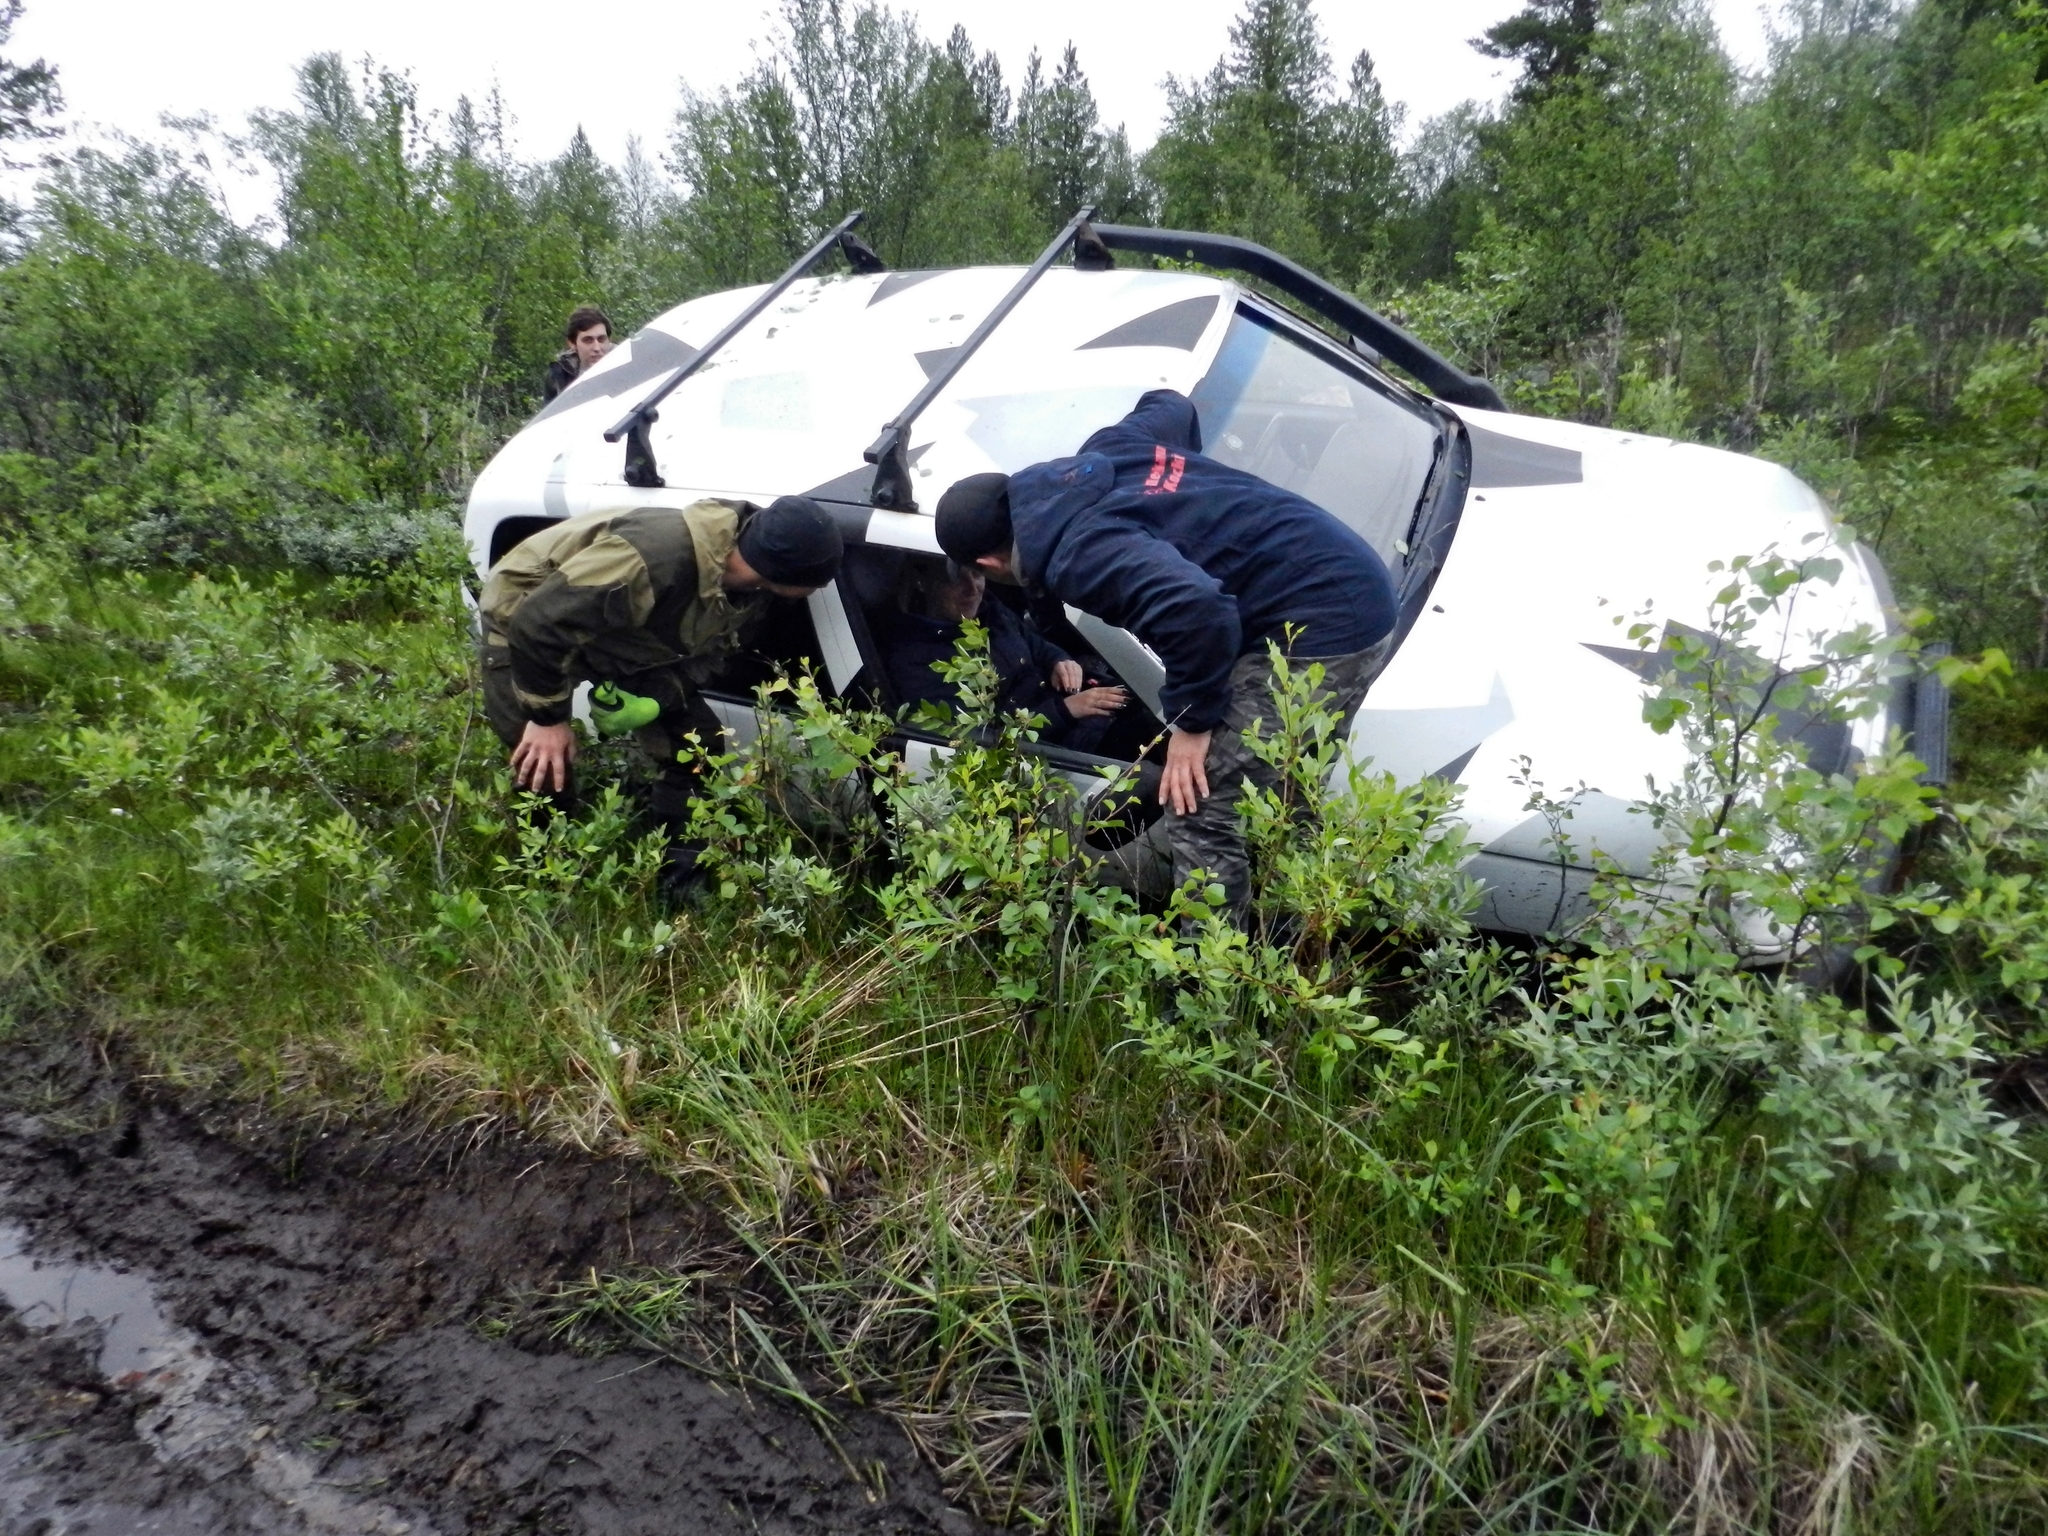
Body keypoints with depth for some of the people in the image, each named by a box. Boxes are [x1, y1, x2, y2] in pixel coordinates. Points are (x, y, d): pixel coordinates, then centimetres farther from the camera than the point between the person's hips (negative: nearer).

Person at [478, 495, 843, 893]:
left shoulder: (750, 587, -19)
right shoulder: (655, 558, -45)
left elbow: (706, 649, -1)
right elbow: (536, 624, -38)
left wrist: (658, 700, -15)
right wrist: (546, 717, -28)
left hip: (623, 637, 7)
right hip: (524, 625, -6)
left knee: (697, 741, -2)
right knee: (542, 769, -14)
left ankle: (679, 884, 12)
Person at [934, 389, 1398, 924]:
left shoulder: (1074, 554, -18)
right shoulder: (1100, 453, 11)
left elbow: (1194, 608, -33)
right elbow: (1171, 406, 31)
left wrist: (1192, 720, -17)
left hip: (1315, 627, -10)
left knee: (1198, 811, -6)